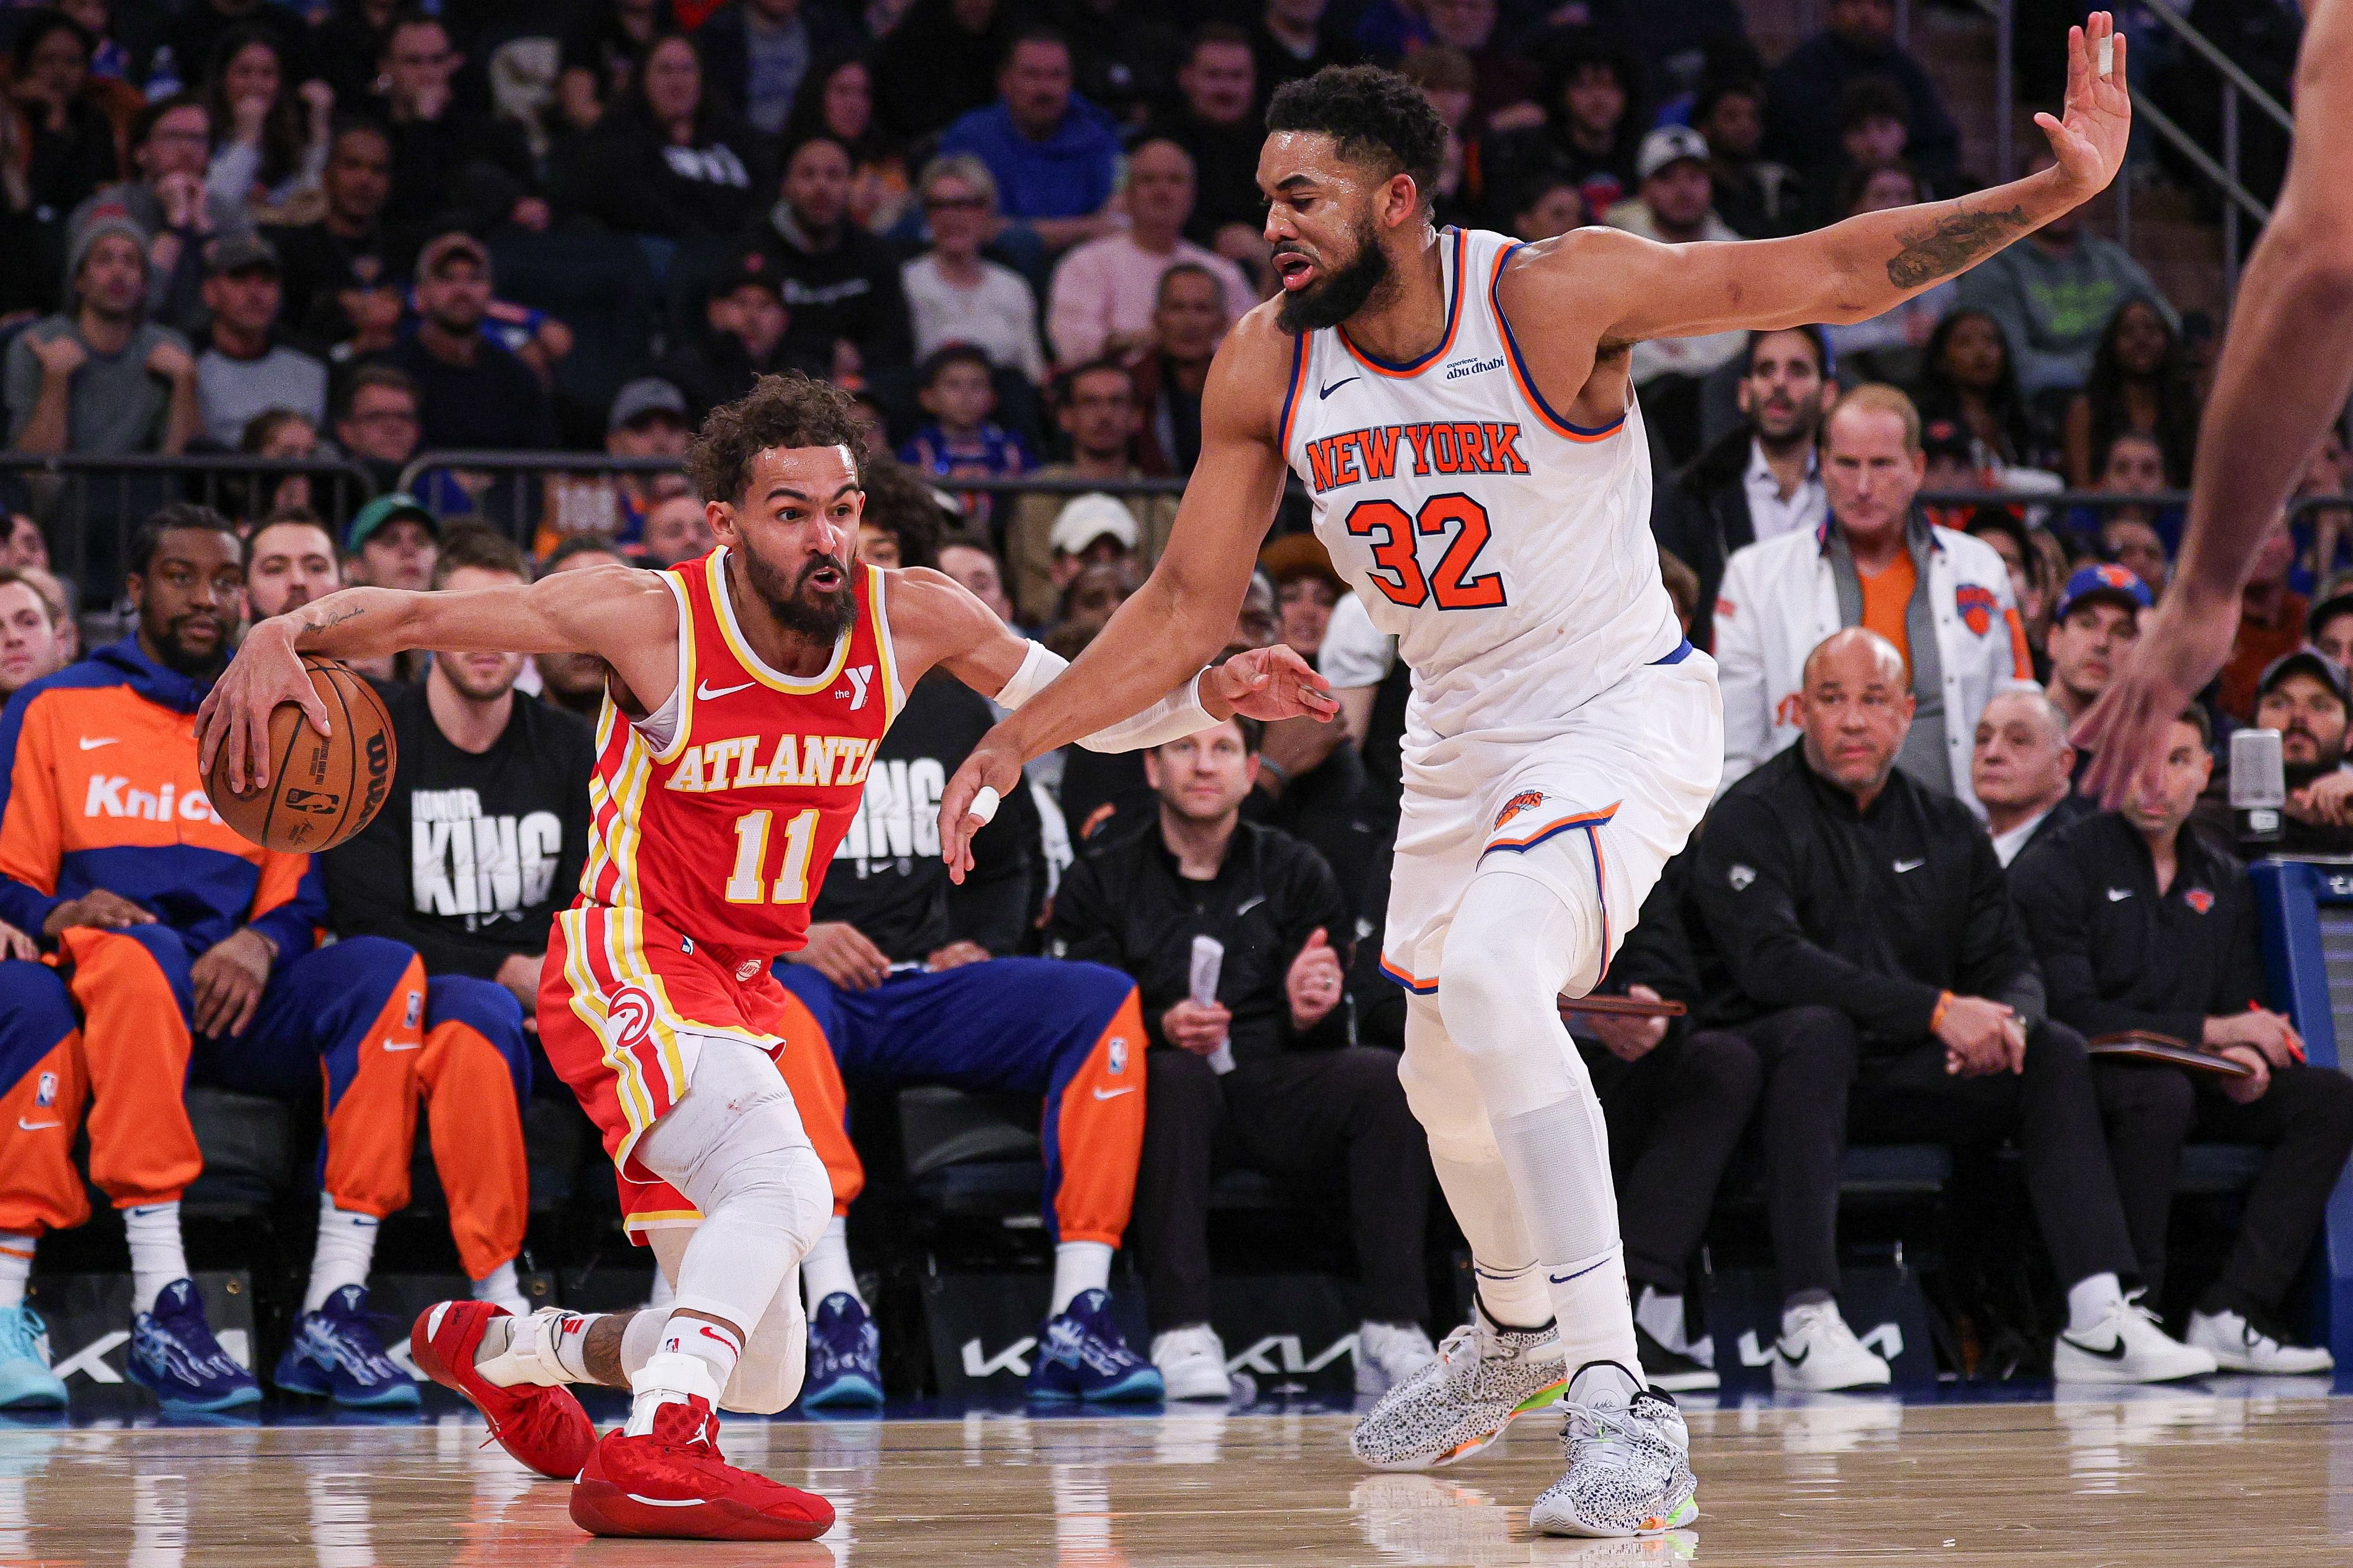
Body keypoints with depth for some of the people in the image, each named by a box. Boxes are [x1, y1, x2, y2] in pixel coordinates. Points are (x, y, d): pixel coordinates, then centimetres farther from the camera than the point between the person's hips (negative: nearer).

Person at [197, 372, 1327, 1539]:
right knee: (785, 1184, -36)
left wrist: (1209, 696, -12)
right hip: (628, 968, -7)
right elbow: (415, 616, -17)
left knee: (763, 1376, 14)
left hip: (745, 992, 7)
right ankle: (654, 1459, -42)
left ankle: (489, 1348, 38)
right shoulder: (652, 620, -18)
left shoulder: (910, 620, -6)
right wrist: (283, 635, -36)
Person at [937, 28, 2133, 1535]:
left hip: (1627, 710, -7)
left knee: (1493, 979, -30)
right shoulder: (1266, 366, -7)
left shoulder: (1556, 293, -22)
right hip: (1464, 736, 7)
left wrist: (2056, 190, -35)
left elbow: (1831, 275, -24)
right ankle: (1516, 1332, 50)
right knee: (1447, 1068, 18)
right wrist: (1019, 739, -4)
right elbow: (1189, 604, 3)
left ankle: (1623, 1408, -29)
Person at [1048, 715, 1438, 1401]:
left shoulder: (1296, 874, 15)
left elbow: (1327, 1036, 9)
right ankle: (1181, 1335, -41)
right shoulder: (1101, 880, 11)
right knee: (1174, 1075, -36)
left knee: (1385, 1077, -26)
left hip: (1273, 1091, 2)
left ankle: (1393, 1331, -31)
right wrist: (1162, 1028, -21)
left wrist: (1311, 1014, -17)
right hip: (1172, 1092, -2)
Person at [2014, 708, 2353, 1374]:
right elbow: (2069, 1013, -14)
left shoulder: (2224, 882, 16)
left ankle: (2232, 1312, -25)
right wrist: (2210, 1032, -16)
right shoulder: (2055, 870, -4)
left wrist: (2245, 1060, -10)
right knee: (2159, 1090, -38)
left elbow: (2243, 1009, 16)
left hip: (2190, 1079, 6)